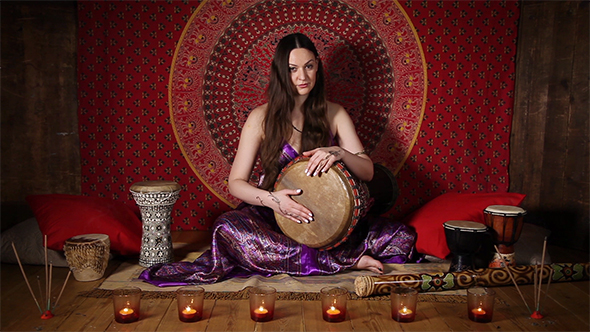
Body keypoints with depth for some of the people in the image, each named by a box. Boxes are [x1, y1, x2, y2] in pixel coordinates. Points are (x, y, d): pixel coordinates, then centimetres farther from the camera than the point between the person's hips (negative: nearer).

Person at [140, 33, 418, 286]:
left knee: (403, 237, -17)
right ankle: (345, 260, -27)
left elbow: (367, 171, -2)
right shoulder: (262, 118, -1)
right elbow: (236, 182, -4)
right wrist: (270, 199, -25)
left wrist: (339, 153, -24)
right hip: (274, 217, -1)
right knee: (228, 226, -35)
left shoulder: (334, 114, 5)